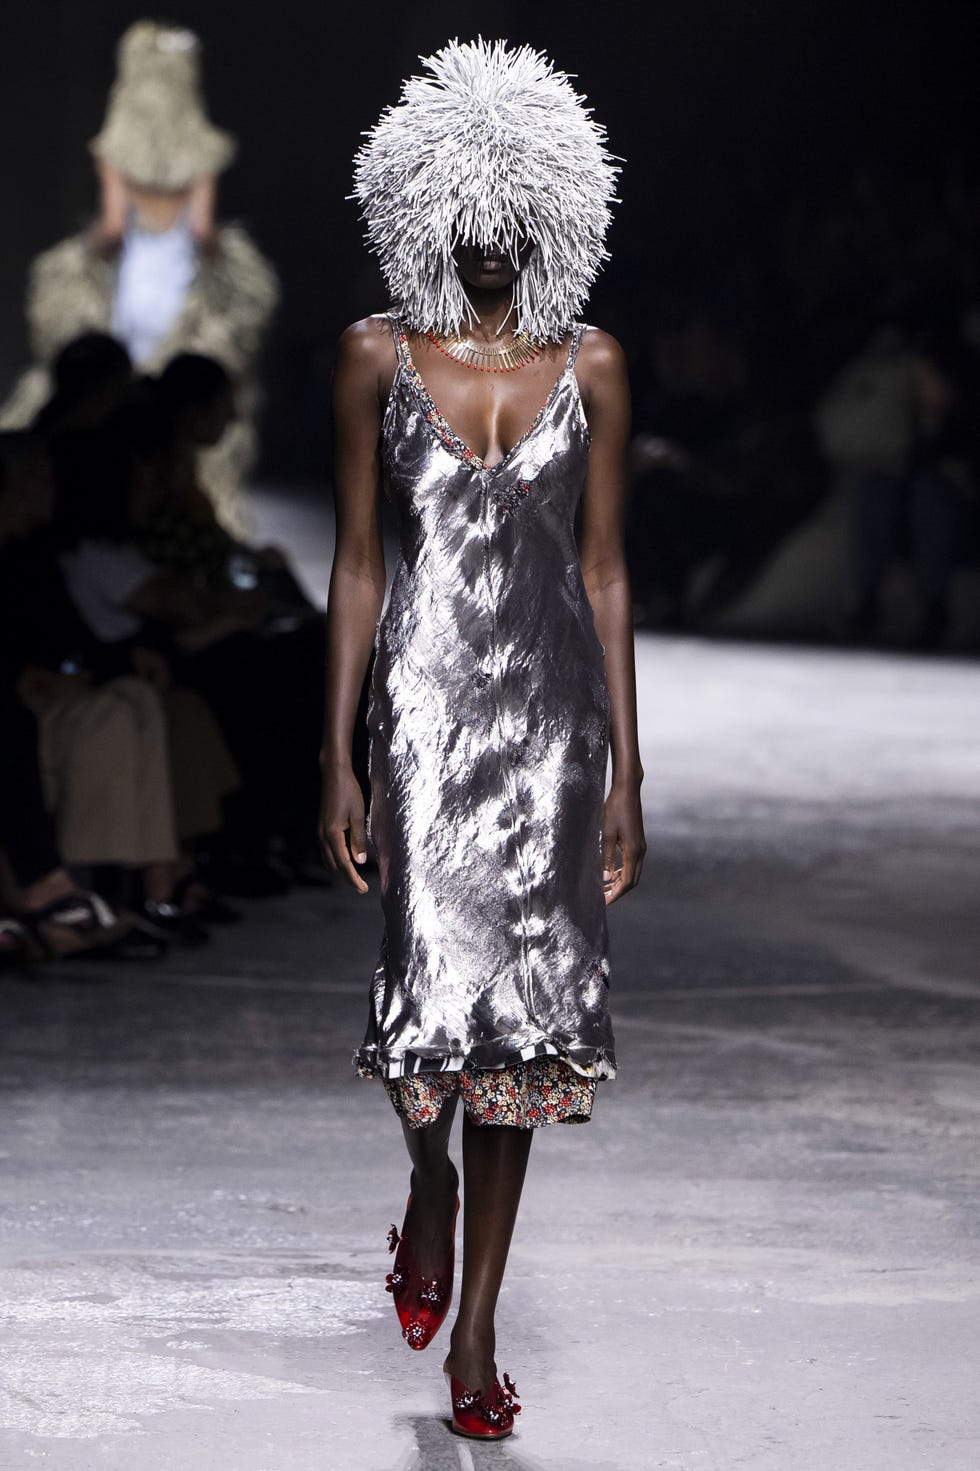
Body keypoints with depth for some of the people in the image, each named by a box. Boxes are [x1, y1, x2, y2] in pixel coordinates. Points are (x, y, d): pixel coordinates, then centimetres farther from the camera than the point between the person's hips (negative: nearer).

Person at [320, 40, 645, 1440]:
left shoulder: (590, 365, 6)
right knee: (439, 973, -12)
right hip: (426, 694, -1)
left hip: (552, 701, 2)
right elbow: (355, 563, 4)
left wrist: (627, 773, 3)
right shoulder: (379, 355, 3)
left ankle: (475, 1327, 10)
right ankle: (431, 1185, 24)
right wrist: (338, 758, -2)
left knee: (534, 992, 0)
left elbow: (604, 572, 7)